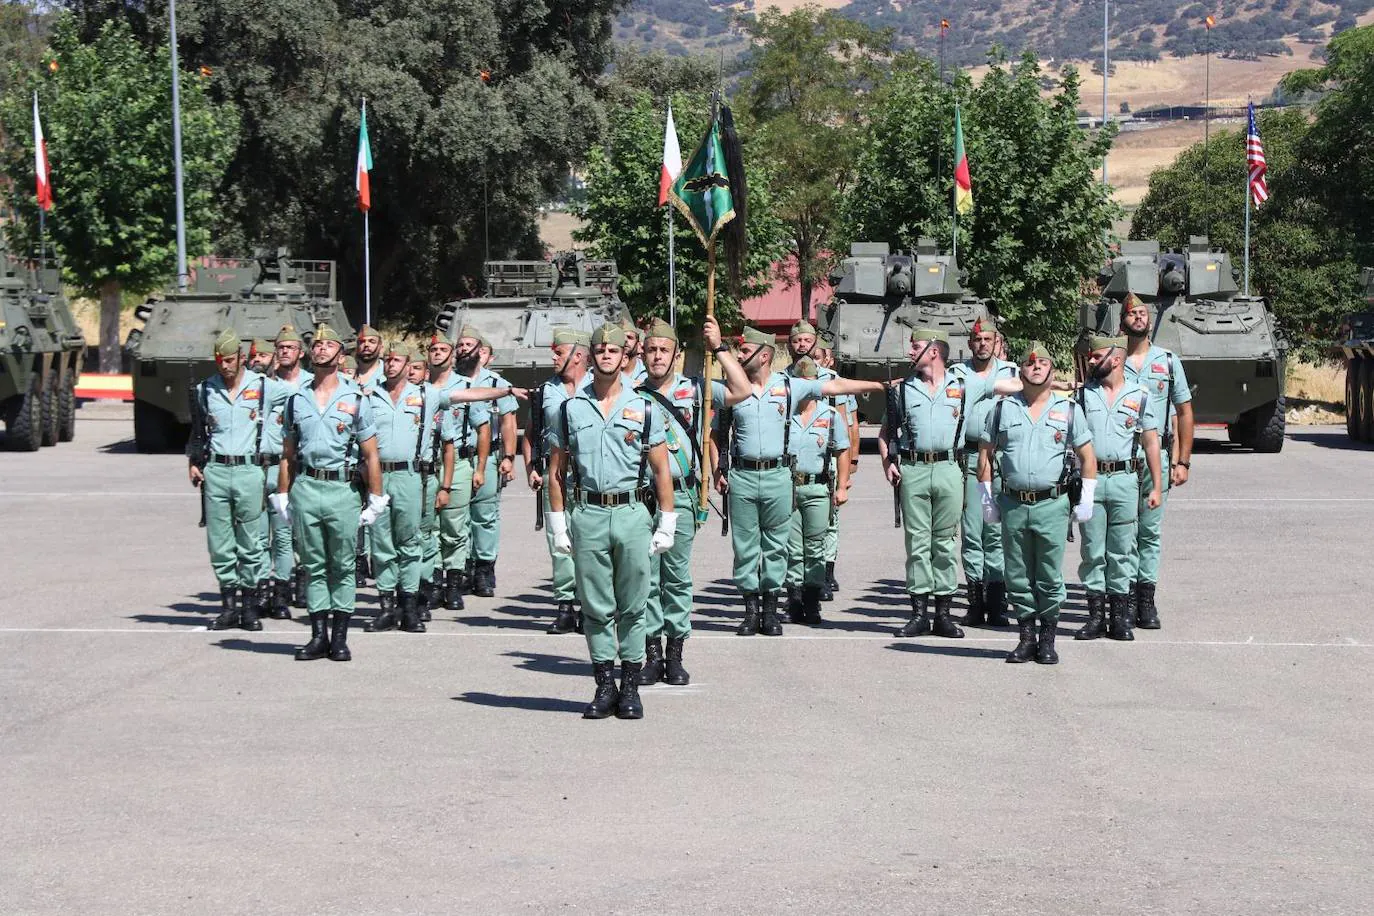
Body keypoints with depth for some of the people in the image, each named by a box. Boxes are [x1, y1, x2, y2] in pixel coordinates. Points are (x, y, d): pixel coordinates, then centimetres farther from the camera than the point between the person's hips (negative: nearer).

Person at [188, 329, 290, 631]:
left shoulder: (264, 387, 2)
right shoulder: (205, 390, 11)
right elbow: (198, 432, 23)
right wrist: (194, 463, 14)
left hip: (249, 470, -2)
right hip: (215, 471, 2)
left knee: (251, 543, 0)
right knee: (219, 544, 3)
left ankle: (250, 606, 8)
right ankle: (228, 605, 11)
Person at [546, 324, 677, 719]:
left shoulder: (643, 407, 6)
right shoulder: (571, 408, 8)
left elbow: (661, 470, 7)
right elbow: (556, 471, 10)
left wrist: (666, 525, 1)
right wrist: (558, 525, 4)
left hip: (632, 513, -1)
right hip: (586, 515, 1)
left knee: (632, 607, 2)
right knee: (596, 608, 3)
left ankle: (630, 687, 9)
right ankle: (604, 687, 10)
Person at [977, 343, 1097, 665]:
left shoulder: (1068, 410, 7)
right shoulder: (1002, 408, 9)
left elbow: (1087, 457, 9)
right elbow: (985, 453, 13)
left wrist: (1086, 499, 3)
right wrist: (986, 497, 8)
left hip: (1052, 505, -1)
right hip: (1012, 504, 1)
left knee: (1050, 576, 0)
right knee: (1017, 576, 5)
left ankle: (1047, 638, 9)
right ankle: (1026, 636, 14)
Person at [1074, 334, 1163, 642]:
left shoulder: (1140, 396, 5)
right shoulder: (1083, 394, 7)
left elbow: (1151, 443, 6)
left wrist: (1155, 487, 2)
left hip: (1125, 480, -1)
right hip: (1090, 479, 1)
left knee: (1122, 550, 2)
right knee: (1092, 550, 2)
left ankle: (1120, 616, 8)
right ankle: (1096, 615, 7)